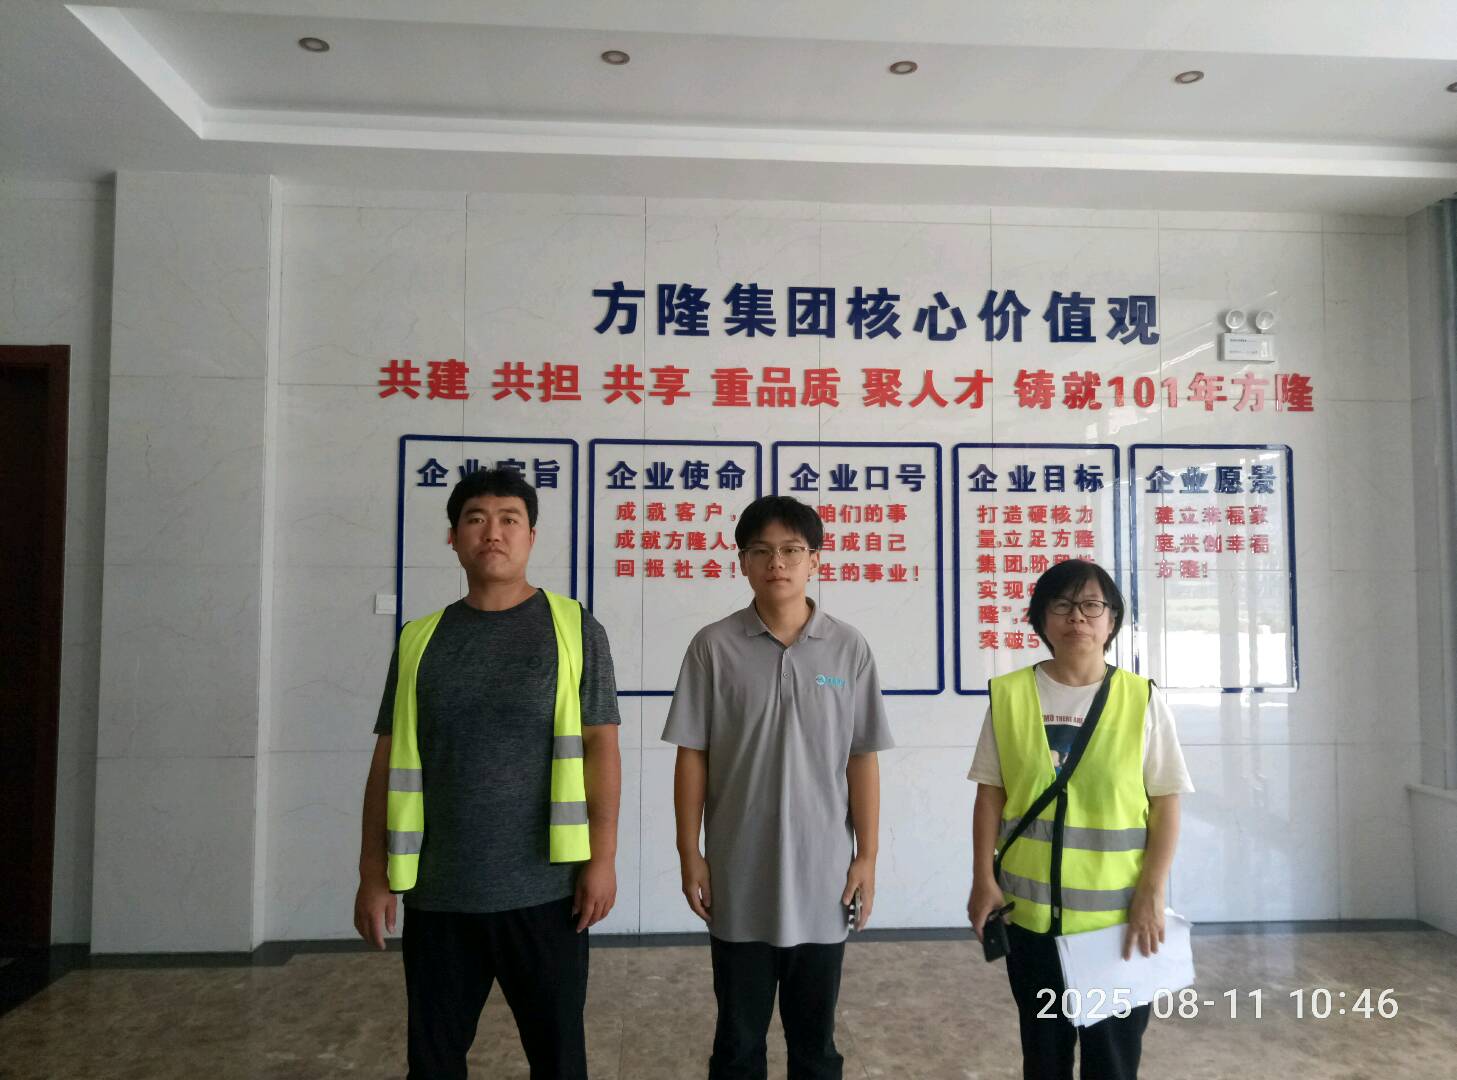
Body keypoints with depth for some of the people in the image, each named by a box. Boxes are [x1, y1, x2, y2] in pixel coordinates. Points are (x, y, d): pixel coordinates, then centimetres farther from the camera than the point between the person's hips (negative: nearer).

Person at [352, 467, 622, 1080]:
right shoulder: (420, 640, 5)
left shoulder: (574, 629, -2)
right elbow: (390, 762, 7)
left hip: (544, 889, -2)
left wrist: (602, 858, -9)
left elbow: (600, 747, -4)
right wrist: (374, 875, 4)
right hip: (438, 893, 3)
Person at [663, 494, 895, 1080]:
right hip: (739, 877, 0)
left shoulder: (848, 648, -3)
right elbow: (692, 756, -1)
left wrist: (866, 857, 1)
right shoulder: (713, 646, -5)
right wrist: (690, 854, -2)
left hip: (821, 874, 1)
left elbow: (861, 760, 1)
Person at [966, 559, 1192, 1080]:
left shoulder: (1142, 699, -3)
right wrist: (983, 880, -3)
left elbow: (1165, 804, -2)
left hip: (1118, 914, -1)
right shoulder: (1009, 695, -2)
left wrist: (1151, 894, -7)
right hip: (1031, 911, 1)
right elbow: (990, 794, 1)